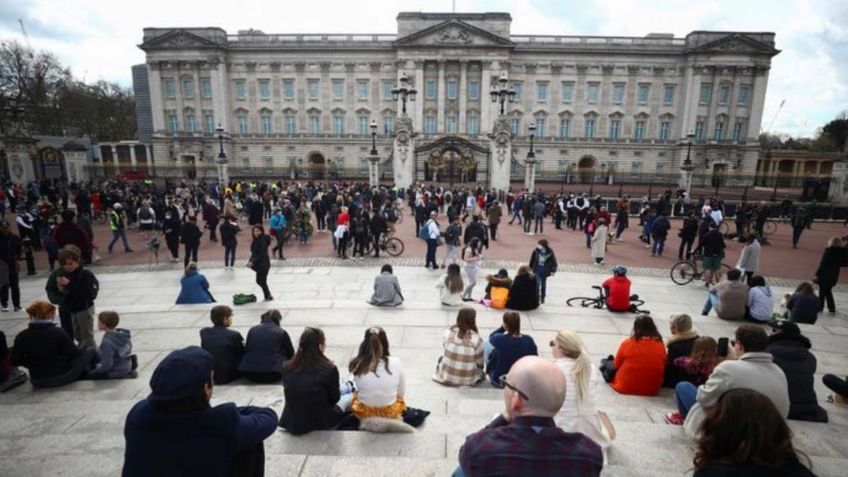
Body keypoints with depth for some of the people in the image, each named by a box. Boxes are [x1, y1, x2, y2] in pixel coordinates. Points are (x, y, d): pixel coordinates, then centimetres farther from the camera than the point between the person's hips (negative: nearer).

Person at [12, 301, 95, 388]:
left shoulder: (22, 337, -9)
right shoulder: (58, 332, -19)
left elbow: (15, 361, -2)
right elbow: (74, 354, -16)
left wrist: (33, 362, 15)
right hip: (63, 378, -4)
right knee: (90, 351, 17)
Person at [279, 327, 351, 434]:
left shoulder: (287, 367, -10)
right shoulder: (329, 369, -22)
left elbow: (292, 393, 7)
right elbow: (334, 399, -7)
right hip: (320, 422, -4)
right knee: (350, 397, 25)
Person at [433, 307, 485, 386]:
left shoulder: (449, 331, -13)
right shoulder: (476, 338, -21)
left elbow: (444, 347, 2)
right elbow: (479, 362, -13)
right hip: (467, 379, -1)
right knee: (479, 366, 30)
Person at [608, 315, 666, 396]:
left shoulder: (627, 343, -14)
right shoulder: (660, 345, -8)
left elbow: (616, 365, -1)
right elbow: (664, 368, 6)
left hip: (626, 387, -3)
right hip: (652, 390, 3)